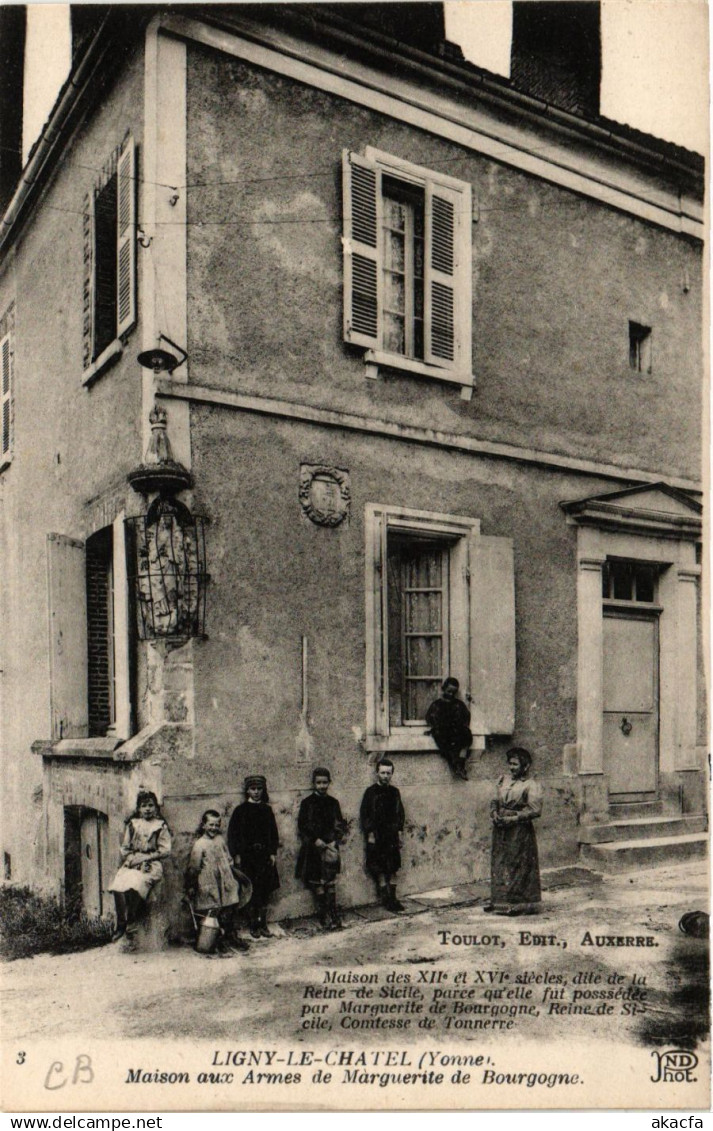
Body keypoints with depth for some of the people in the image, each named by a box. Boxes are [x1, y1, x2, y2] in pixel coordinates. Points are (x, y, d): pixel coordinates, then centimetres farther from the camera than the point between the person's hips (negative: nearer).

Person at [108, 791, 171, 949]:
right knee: (118, 884, -28)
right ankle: (121, 924, -18)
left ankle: (130, 929, -21)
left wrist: (145, 858, -9)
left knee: (135, 884, -33)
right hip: (132, 863, 3)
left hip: (151, 864, -3)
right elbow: (124, 848, 16)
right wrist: (131, 858, -5)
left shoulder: (160, 826, 6)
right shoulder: (132, 824, 16)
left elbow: (165, 850, 0)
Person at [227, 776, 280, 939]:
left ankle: (263, 924, 14)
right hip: (247, 856, -3)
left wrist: (273, 853, 4)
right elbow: (233, 834, -2)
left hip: (264, 855, 3)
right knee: (251, 891, -1)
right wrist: (236, 855, -8)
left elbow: (273, 833, 11)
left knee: (265, 891, 5)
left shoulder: (267, 810, 8)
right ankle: (254, 925, 10)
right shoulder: (240, 810, -1)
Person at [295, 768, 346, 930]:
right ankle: (325, 916, 7)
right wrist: (315, 841, -12)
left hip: (330, 847, 2)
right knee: (317, 883, -1)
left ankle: (333, 917, -2)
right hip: (313, 849, -1)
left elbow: (340, 825, 11)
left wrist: (335, 841, -3)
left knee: (330, 883, -2)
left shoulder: (333, 803, 9)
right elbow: (302, 827, -2)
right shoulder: (307, 803, 1)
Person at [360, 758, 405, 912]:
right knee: (380, 872, -1)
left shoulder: (394, 792, 9)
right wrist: (370, 834, -10)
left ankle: (392, 898, 14)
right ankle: (386, 899, 7)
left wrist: (399, 831, 7)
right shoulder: (370, 792, -5)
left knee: (392, 870, 7)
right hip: (376, 838, -4)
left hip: (392, 837, 4)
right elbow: (364, 815, -6)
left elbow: (400, 813, 15)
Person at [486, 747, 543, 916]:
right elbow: (495, 800, 16)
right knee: (499, 863, 12)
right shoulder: (503, 780, 8)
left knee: (518, 866, 1)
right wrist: (494, 813, -4)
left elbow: (535, 810, -16)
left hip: (520, 831, -6)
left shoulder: (531, 786, -11)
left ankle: (517, 903, 12)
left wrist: (513, 818, -20)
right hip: (501, 829, 6)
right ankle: (498, 899, 24)